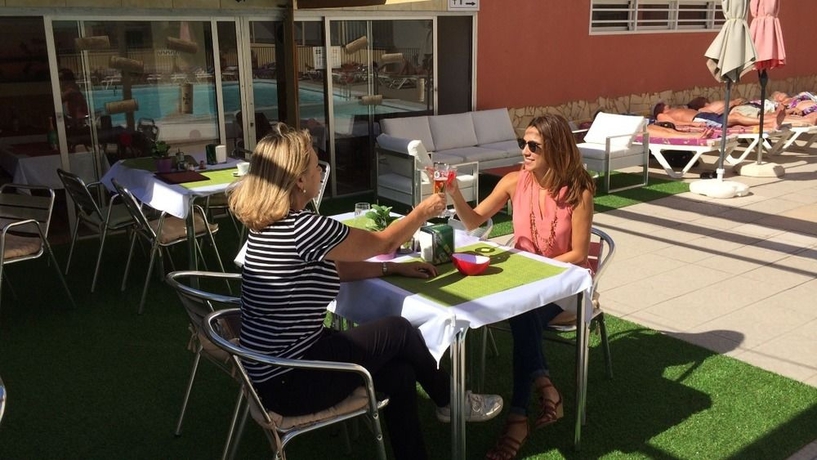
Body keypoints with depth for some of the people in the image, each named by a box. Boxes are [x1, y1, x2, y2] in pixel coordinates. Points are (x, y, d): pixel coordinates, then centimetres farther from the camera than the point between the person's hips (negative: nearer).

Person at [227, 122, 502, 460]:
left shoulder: (271, 223, 5)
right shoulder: (302, 228, -24)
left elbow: (333, 269, 15)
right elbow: (384, 242, -9)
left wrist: (394, 268, 13)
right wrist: (424, 211, 8)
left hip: (275, 368, 8)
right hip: (288, 382, -8)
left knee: (399, 373, 8)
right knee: (398, 331, 4)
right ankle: (451, 402, 29)